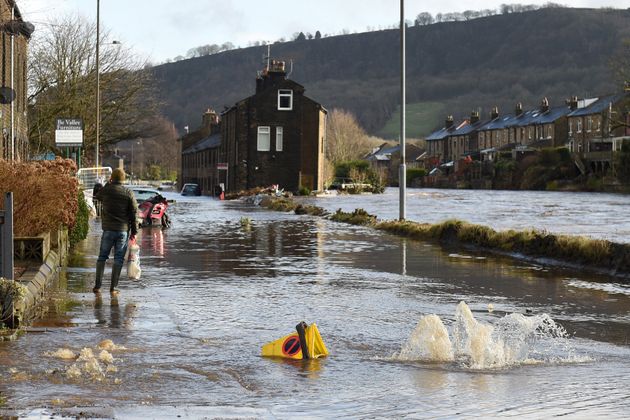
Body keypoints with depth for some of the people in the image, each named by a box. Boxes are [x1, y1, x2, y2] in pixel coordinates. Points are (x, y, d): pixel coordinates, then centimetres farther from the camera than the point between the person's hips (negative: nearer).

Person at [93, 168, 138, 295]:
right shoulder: (128, 194, -3)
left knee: (102, 256, 11)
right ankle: (113, 288, 3)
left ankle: (97, 286, 8)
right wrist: (134, 231, 6)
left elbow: (97, 196, 21)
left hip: (108, 229, 0)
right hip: (123, 231, 0)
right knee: (119, 259, 5)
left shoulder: (105, 190, -3)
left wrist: (108, 184, 25)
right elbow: (134, 214, -1)